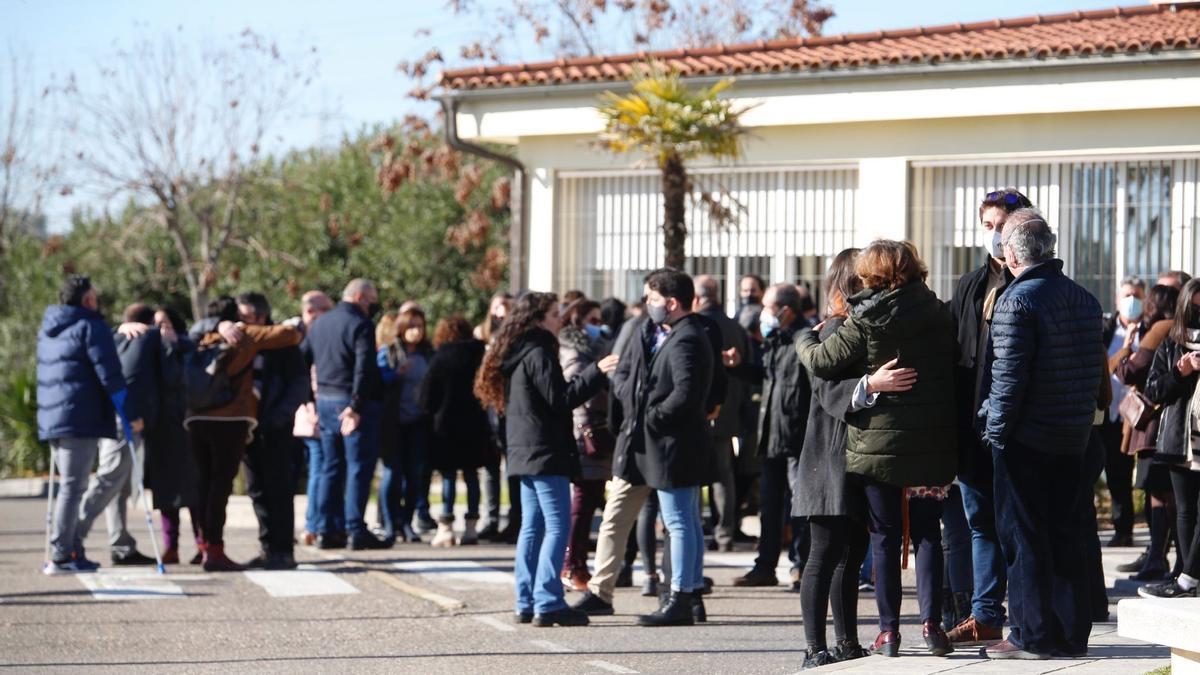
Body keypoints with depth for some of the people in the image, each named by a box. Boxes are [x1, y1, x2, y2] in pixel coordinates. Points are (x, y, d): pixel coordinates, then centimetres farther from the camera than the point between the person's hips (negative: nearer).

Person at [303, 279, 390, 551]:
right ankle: (356, 531, -8)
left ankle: (326, 530, 11)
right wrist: (356, 407, -23)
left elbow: (302, 360, 17)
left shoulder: (318, 324, 14)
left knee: (331, 467, 13)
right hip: (352, 401, -8)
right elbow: (364, 368, -21)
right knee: (359, 467, -4)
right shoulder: (360, 325, -11)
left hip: (324, 399, 8)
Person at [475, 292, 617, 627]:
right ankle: (548, 603, -15)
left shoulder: (518, 354, 17)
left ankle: (526, 603, 11)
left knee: (532, 527, 11)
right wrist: (596, 372, -19)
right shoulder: (538, 354, -13)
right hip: (546, 454, -10)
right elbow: (561, 399, -19)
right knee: (558, 526, -10)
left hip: (525, 455, 10)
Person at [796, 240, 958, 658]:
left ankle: (888, 629, 5)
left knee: (884, 536, 5)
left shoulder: (865, 321, -11)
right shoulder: (939, 314, 3)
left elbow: (822, 361, -7)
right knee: (927, 533, 9)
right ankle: (931, 621, 1)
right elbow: (952, 370, 8)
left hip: (878, 443, -3)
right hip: (932, 443, 3)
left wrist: (804, 339, 13)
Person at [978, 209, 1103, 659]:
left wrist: (995, 430, -11)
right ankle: (1071, 633, 15)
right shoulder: (1084, 299, 9)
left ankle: (1033, 634, -1)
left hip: (1025, 437, -7)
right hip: (1072, 438, 7)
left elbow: (1009, 376, -18)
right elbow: (1096, 369, 13)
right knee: (1063, 532, 12)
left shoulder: (1017, 301, -15)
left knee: (1022, 536, -1)